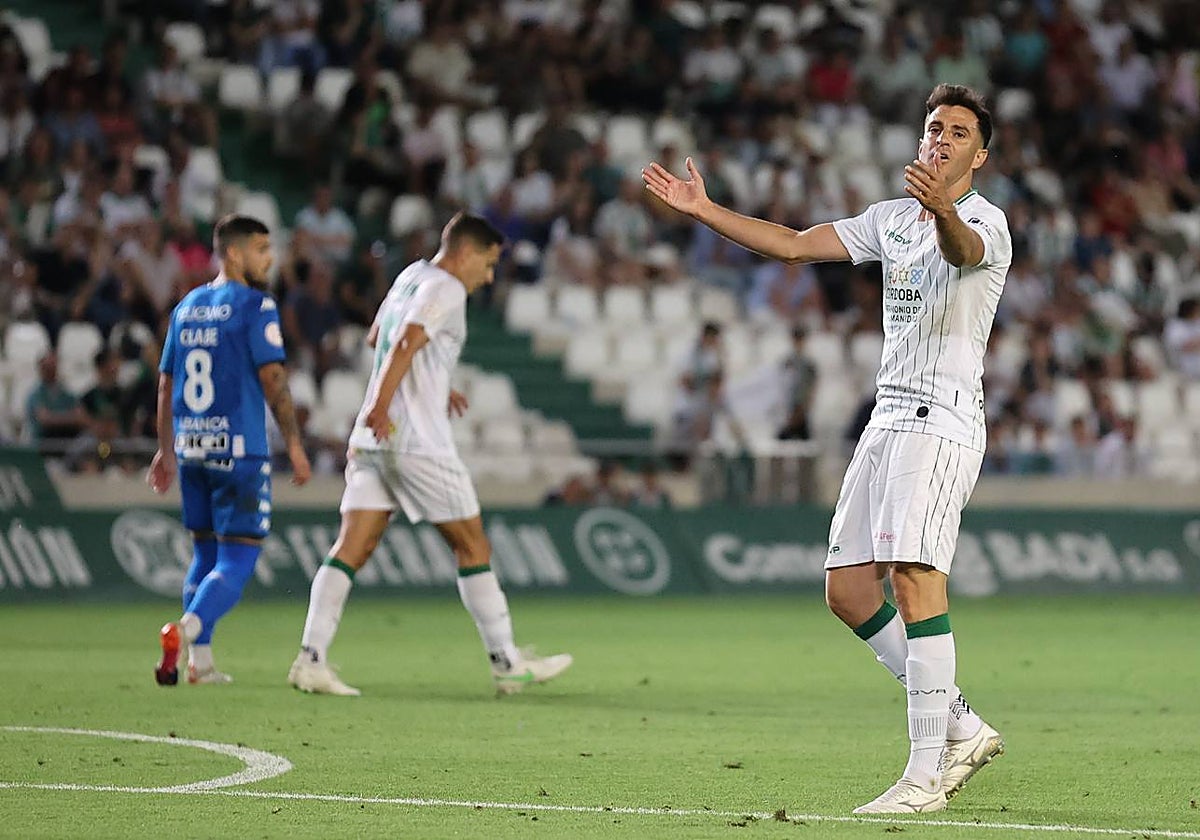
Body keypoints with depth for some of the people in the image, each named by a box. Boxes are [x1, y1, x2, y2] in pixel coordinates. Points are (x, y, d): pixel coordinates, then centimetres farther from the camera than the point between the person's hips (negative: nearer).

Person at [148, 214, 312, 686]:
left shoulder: (187, 307, 14)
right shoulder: (255, 306, -7)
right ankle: (185, 630, -27)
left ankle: (199, 660, 12)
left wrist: (166, 450, 23)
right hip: (239, 449, -7)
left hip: (189, 449, 7)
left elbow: (166, 384, 17)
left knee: (206, 553, 17)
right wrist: (294, 445, -8)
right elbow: (273, 380, -12)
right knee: (237, 558, -5)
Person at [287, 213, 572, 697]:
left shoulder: (411, 276, 19)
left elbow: (375, 339, 33)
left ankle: (310, 660, -11)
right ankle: (507, 665, 8)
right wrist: (381, 408, -33)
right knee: (473, 547, 3)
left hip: (374, 441, 8)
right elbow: (405, 345, -23)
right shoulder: (445, 289, -8)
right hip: (418, 441, -8)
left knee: (351, 549, 0)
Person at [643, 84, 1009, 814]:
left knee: (915, 576, -21)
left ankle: (926, 772, -23)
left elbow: (964, 250, -32)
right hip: (890, 417, 9)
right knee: (848, 589, 5)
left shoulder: (986, 221, -7)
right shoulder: (892, 219, 18)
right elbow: (794, 244, 21)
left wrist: (943, 209, -54)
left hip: (941, 420, -9)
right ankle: (959, 727, 13)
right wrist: (704, 209, 17)